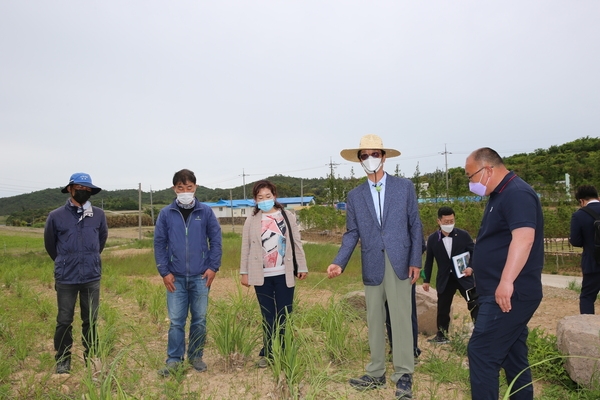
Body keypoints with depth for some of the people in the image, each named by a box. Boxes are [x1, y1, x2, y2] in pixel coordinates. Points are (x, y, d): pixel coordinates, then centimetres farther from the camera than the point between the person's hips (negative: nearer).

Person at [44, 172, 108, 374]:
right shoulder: (56, 216, -6)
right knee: (64, 321, 9)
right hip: (66, 278, -1)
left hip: (92, 277, 1)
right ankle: (63, 359, 26)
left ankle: (92, 357, 26)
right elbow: (50, 244, 10)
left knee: (91, 320, 11)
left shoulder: (99, 215, -3)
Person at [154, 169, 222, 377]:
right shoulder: (166, 214, 0)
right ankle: (174, 360, 18)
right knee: (176, 321, 5)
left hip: (200, 276, 0)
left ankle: (196, 357, 25)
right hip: (176, 277, 0)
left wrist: (213, 267, -5)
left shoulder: (206, 212, -1)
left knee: (200, 319, 10)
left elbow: (215, 240, 1)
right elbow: (159, 244, 2)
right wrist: (164, 272, -4)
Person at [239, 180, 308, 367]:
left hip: (284, 275, 0)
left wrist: (302, 267, 2)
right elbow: (246, 248, 4)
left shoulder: (288, 217, 2)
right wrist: (244, 272, 2)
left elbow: (296, 243, 4)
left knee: (284, 316, 7)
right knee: (268, 317, 8)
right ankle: (267, 353, 19)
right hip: (262, 276, 0)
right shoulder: (251, 221, 3)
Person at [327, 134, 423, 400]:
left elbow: (415, 226, 3)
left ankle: (404, 375, 12)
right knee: (374, 320, 10)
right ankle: (376, 373, 22)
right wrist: (339, 263, -8)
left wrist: (415, 261, -3)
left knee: (401, 318, -1)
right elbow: (351, 234, 5)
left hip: (400, 263, -2)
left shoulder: (405, 187, 4)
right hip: (372, 266, 2)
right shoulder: (354, 196, 8)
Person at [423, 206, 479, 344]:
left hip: (463, 276, -1)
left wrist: (472, 267, -16)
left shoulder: (463, 235, -6)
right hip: (444, 279, 1)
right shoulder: (432, 238, -3)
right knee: (443, 308, 10)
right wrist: (426, 280, 7)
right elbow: (429, 261, 4)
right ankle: (441, 335, 24)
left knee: (475, 305, -3)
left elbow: (474, 253, 3)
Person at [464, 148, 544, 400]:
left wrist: (506, 281, -37)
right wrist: (479, 268, 28)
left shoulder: (517, 194, -16)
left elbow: (523, 238, -30)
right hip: (507, 295, 11)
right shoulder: (501, 195, 16)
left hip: (509, 293, -11)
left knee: (481, 352, -8)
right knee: (513, 355, 17)